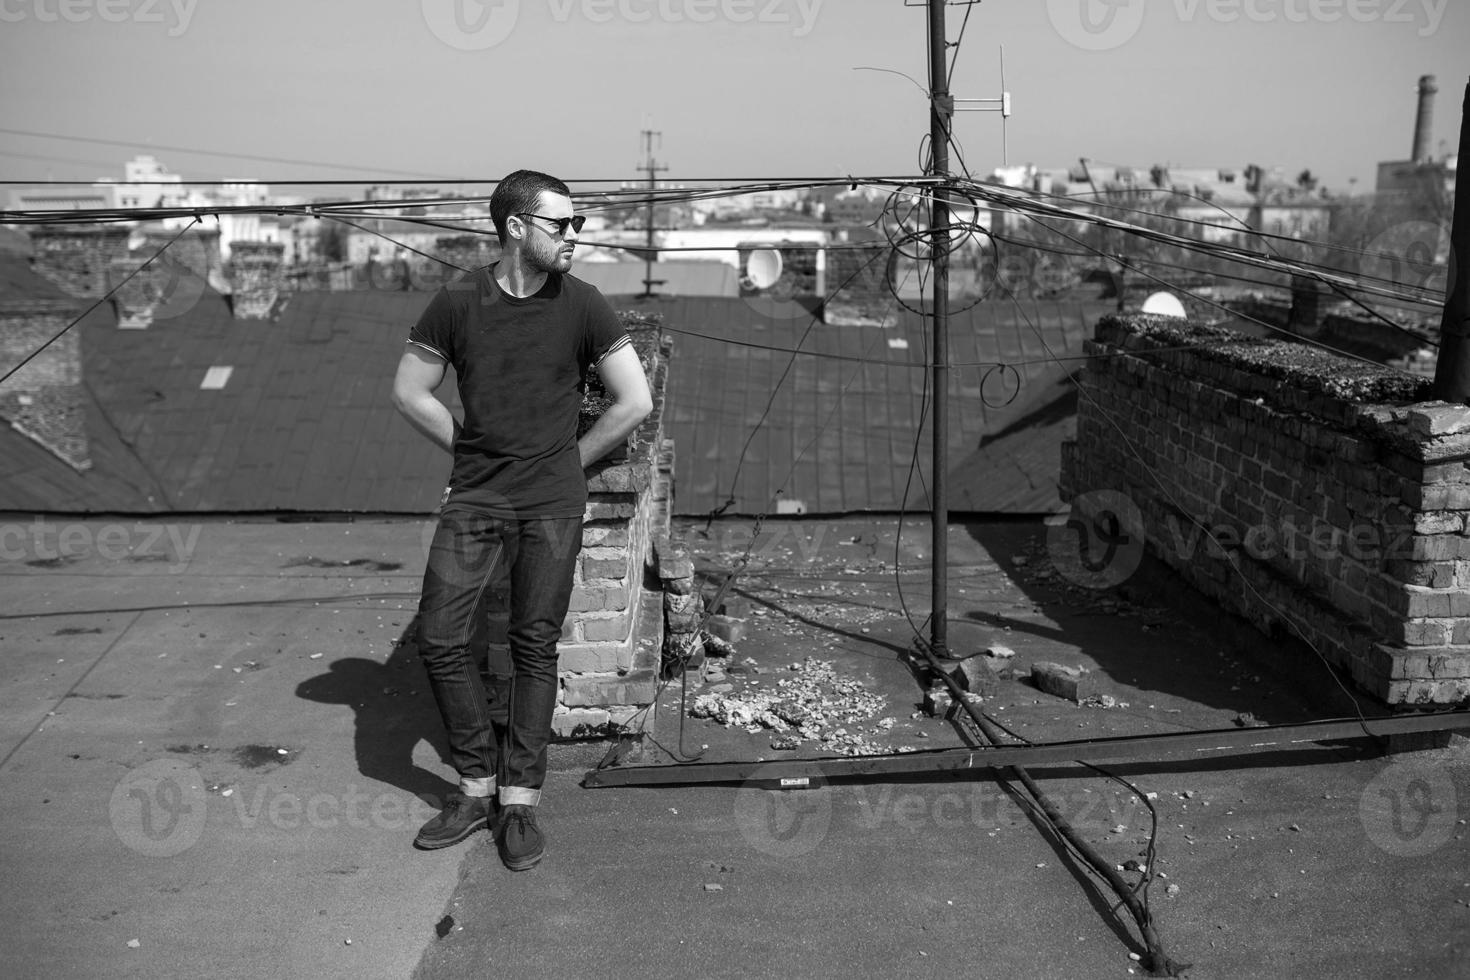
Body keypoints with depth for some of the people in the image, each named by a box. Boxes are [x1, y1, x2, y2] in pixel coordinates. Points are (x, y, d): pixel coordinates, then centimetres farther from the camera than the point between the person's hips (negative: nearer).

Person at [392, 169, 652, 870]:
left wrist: (569, 462, 2)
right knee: (442, 641, -1)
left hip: (552, 503, -1)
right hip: (474, 499, 2)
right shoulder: (459, 302, -1)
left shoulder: (581, 304, -2)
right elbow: (409, 392, 8)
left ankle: (519, 802, 14)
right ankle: (477, 786, 17)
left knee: (534, 649, 2)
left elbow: (635, 402, 0)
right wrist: (471, 449, 5)